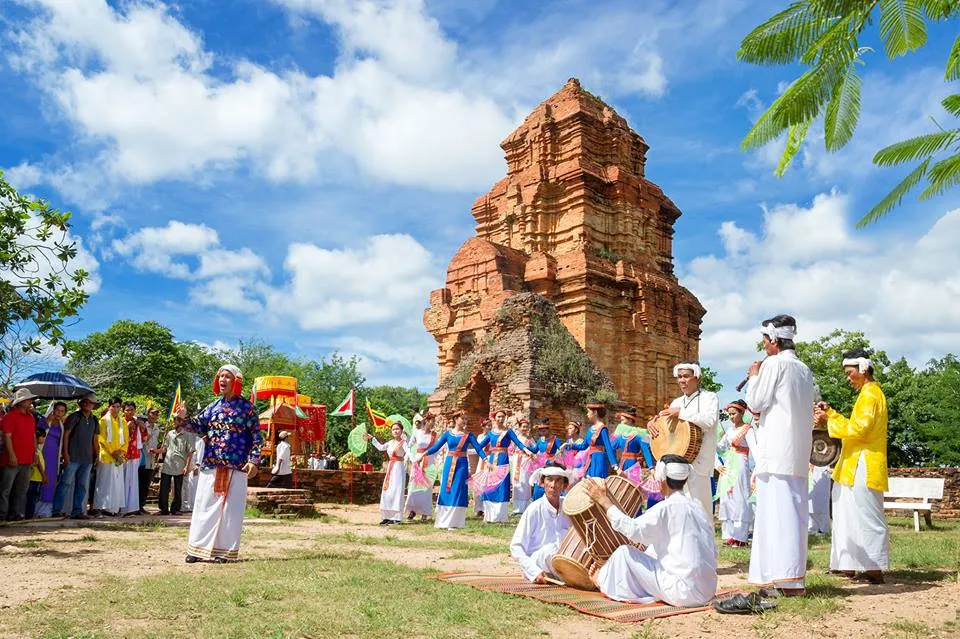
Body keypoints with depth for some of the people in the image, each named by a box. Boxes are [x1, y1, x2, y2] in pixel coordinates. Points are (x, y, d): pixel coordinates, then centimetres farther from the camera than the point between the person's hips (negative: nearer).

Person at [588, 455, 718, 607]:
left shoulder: (668, 507, -15)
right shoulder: (696, 505, 8)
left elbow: (632, 529, -20)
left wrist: (603, 500, -11)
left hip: (687, 593, -8)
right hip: (708, 590, 8)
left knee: (624, 553, 2)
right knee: (653, 549, 25)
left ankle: (603, 580, 28)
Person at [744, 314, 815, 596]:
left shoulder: (774, 364, -8)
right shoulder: (804, 369, 16)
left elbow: (755, 403, -7)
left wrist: (754, 376, 7)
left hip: (776, 451, -8)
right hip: (798, 452, 8)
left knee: (778, 510, -9)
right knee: (794, 509, 10)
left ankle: (789, 579, -13)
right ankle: (792, 575, 15)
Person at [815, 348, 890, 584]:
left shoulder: (870, 394, -12)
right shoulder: (869, 392, 20)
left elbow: (859, 428, -21)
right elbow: (856, 425, 22)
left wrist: (829, 421, -14)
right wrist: (830, 413, 15)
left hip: (863, 468, -10)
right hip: (857, 467, 10)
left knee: (867, 518, -7)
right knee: (855, 518, 12)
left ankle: (875, 570, -3)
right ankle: (852, 565, 18)